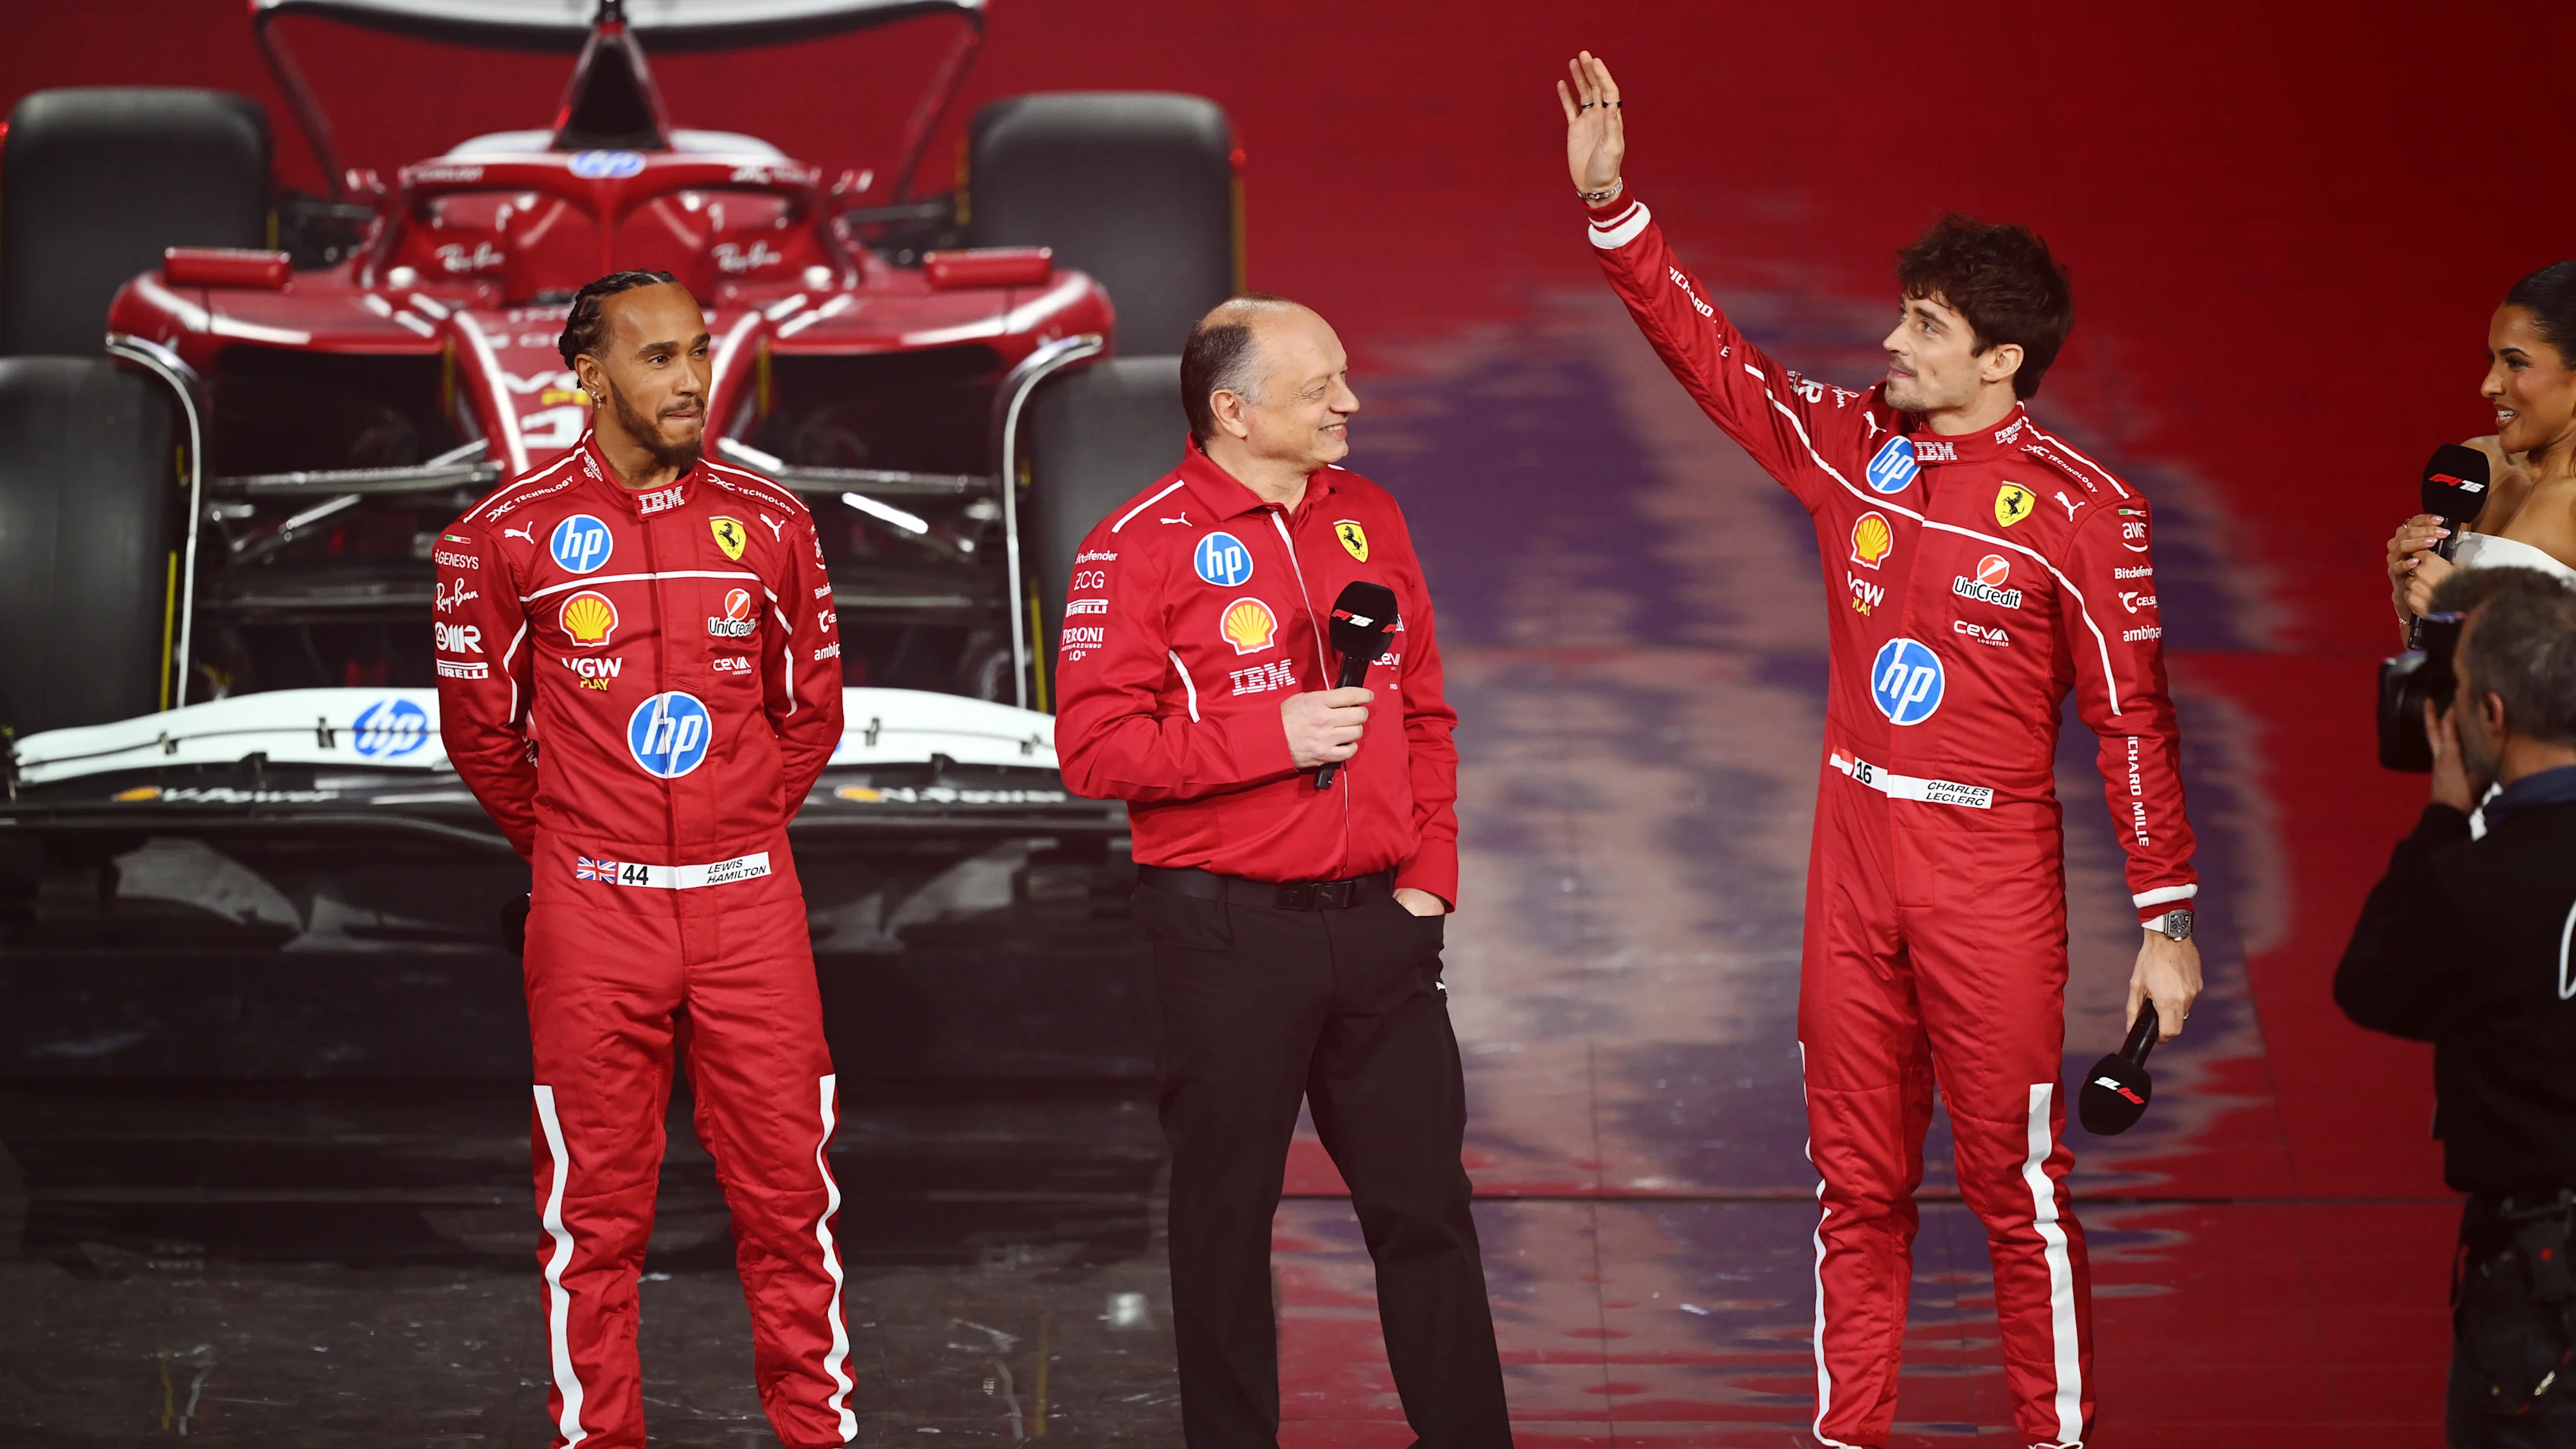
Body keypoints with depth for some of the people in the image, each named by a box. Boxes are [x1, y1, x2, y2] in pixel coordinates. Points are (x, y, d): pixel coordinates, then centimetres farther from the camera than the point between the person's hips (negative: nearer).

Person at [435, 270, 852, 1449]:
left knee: (787, 1195, 3)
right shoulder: (509, 534, -2)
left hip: (748, 904, 2)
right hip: (592, 911, -2)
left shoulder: (768, 523, 5)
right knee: (595, 1210, 4)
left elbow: (812, 710, 16)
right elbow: (479, 725, 9)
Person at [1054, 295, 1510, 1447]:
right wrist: (1273, 737, -16)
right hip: (1229, 931, -4)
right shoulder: (1143, 544, -7)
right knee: (1226, 1212, 5)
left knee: (1426, 1204, 7)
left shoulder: (1368, 517, 10)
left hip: (1376, 920, 5)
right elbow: (1094, 746, -12)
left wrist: (1429, 870, 7)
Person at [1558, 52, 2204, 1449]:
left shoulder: (2081, 507, -10)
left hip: (1991, 863, -5)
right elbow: (1708, 351, 10)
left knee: (2017, 1187, -1)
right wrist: (1611, 202, 0)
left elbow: (2131, 716, -8)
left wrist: (2167, 920, -7)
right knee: (1856, 1182, 11)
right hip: (1855, 844, 5)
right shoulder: (1852, 443, 4)